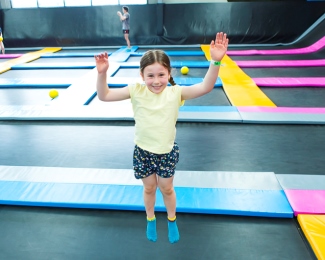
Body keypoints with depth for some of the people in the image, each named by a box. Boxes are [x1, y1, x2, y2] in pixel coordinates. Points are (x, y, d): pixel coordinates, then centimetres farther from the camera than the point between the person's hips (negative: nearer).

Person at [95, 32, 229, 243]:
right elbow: (104, 96, -13)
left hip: (167, 151, 0)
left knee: (167, 188, 18)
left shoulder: (175, 93, -14)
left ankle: (172, 220, 48)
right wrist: (102, 73, -30)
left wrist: (216, 61, -40)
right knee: (149, 188, 20)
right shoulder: (136, 91, -13)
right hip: (143, 151, 1)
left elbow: (205, 87, -26)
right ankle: (151, 220, 49)